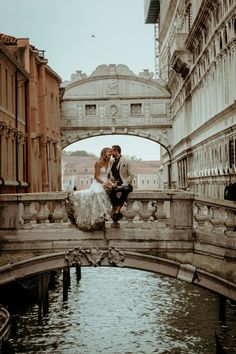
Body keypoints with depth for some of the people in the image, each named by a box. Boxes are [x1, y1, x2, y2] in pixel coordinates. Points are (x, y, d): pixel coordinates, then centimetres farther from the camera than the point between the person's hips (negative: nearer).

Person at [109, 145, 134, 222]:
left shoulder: (126, 162, -1)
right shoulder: (112, 163, 15)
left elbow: (131, 175, -6)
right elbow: (111, 175, 15)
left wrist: (123, 185, -16)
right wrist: (113, 182, -7)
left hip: (125, 185, -4)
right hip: (116, 185, 4)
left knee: (125, 190, -39)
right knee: (112, 191, -32)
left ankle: (116, 211, -39)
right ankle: (118, 212, -31)